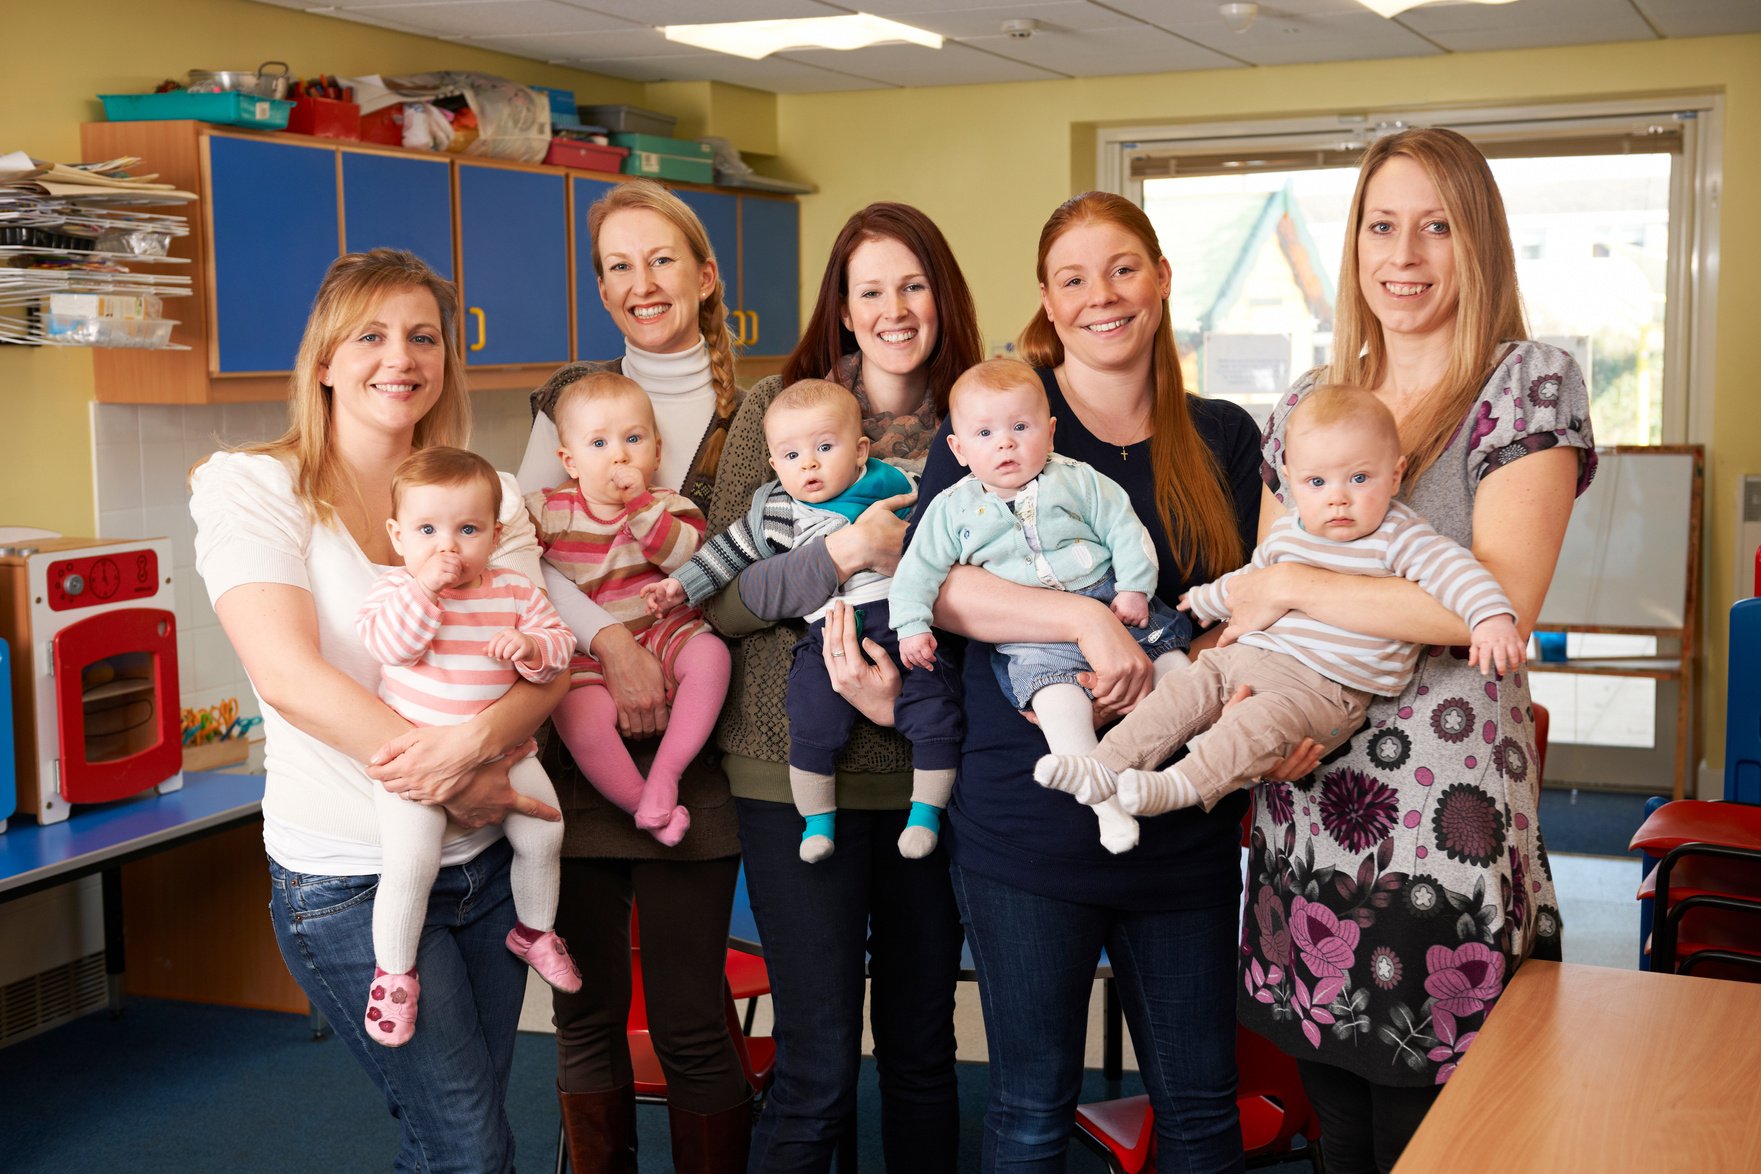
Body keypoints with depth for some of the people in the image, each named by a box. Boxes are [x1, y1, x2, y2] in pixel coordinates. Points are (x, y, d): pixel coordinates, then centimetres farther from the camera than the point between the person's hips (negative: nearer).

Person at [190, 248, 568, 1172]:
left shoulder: (486, 497, 6)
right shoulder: (253, 489, -6)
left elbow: (545, 666, -4)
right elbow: (289, 674, -18)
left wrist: (478, 742, -27)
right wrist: (454, 782, -23)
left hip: (483, 862, 5)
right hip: (349, 878, -4)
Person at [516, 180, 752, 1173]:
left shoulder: (751, 411, 4)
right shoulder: (570, 399, 8)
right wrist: (612, 641, -19)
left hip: (692, 741, -2)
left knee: (691, 1018, 1)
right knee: (587, 1010, 10)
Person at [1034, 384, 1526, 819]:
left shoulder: (1398, 538, -7)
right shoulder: (1285, 535, 13)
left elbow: (1453, 569, -20)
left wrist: (1492, 617, -37)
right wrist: (1204, 602, 45)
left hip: (1326, 687, -7)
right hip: (1249, 655, 7)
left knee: (1265, 719, -32)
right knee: (1182, 691, -7)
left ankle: (1181, 786, -38)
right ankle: (1107, 767, -10)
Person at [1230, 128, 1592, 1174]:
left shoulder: (1530, 383, -5)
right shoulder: (1308, 404, 13)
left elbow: (1500, 599, -17)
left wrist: (1290, 587, -13)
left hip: (1446, 819, -5)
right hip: (1305, 809, 5)